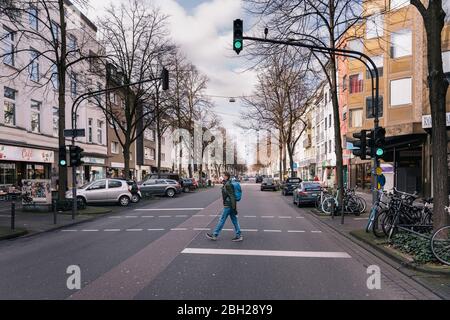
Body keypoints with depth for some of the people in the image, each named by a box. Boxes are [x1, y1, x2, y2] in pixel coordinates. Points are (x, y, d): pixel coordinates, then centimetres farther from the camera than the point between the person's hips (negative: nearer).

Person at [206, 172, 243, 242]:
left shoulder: (227, 185, -19)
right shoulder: (227, 184, 11)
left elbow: (232, 196, -22)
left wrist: (234, 207, -21)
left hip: (228, 206, -10)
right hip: (230, 205, 10)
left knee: (222, 220, 2)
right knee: (234, 220, 11)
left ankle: (214, 235, 13)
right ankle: (239, 236, 15)